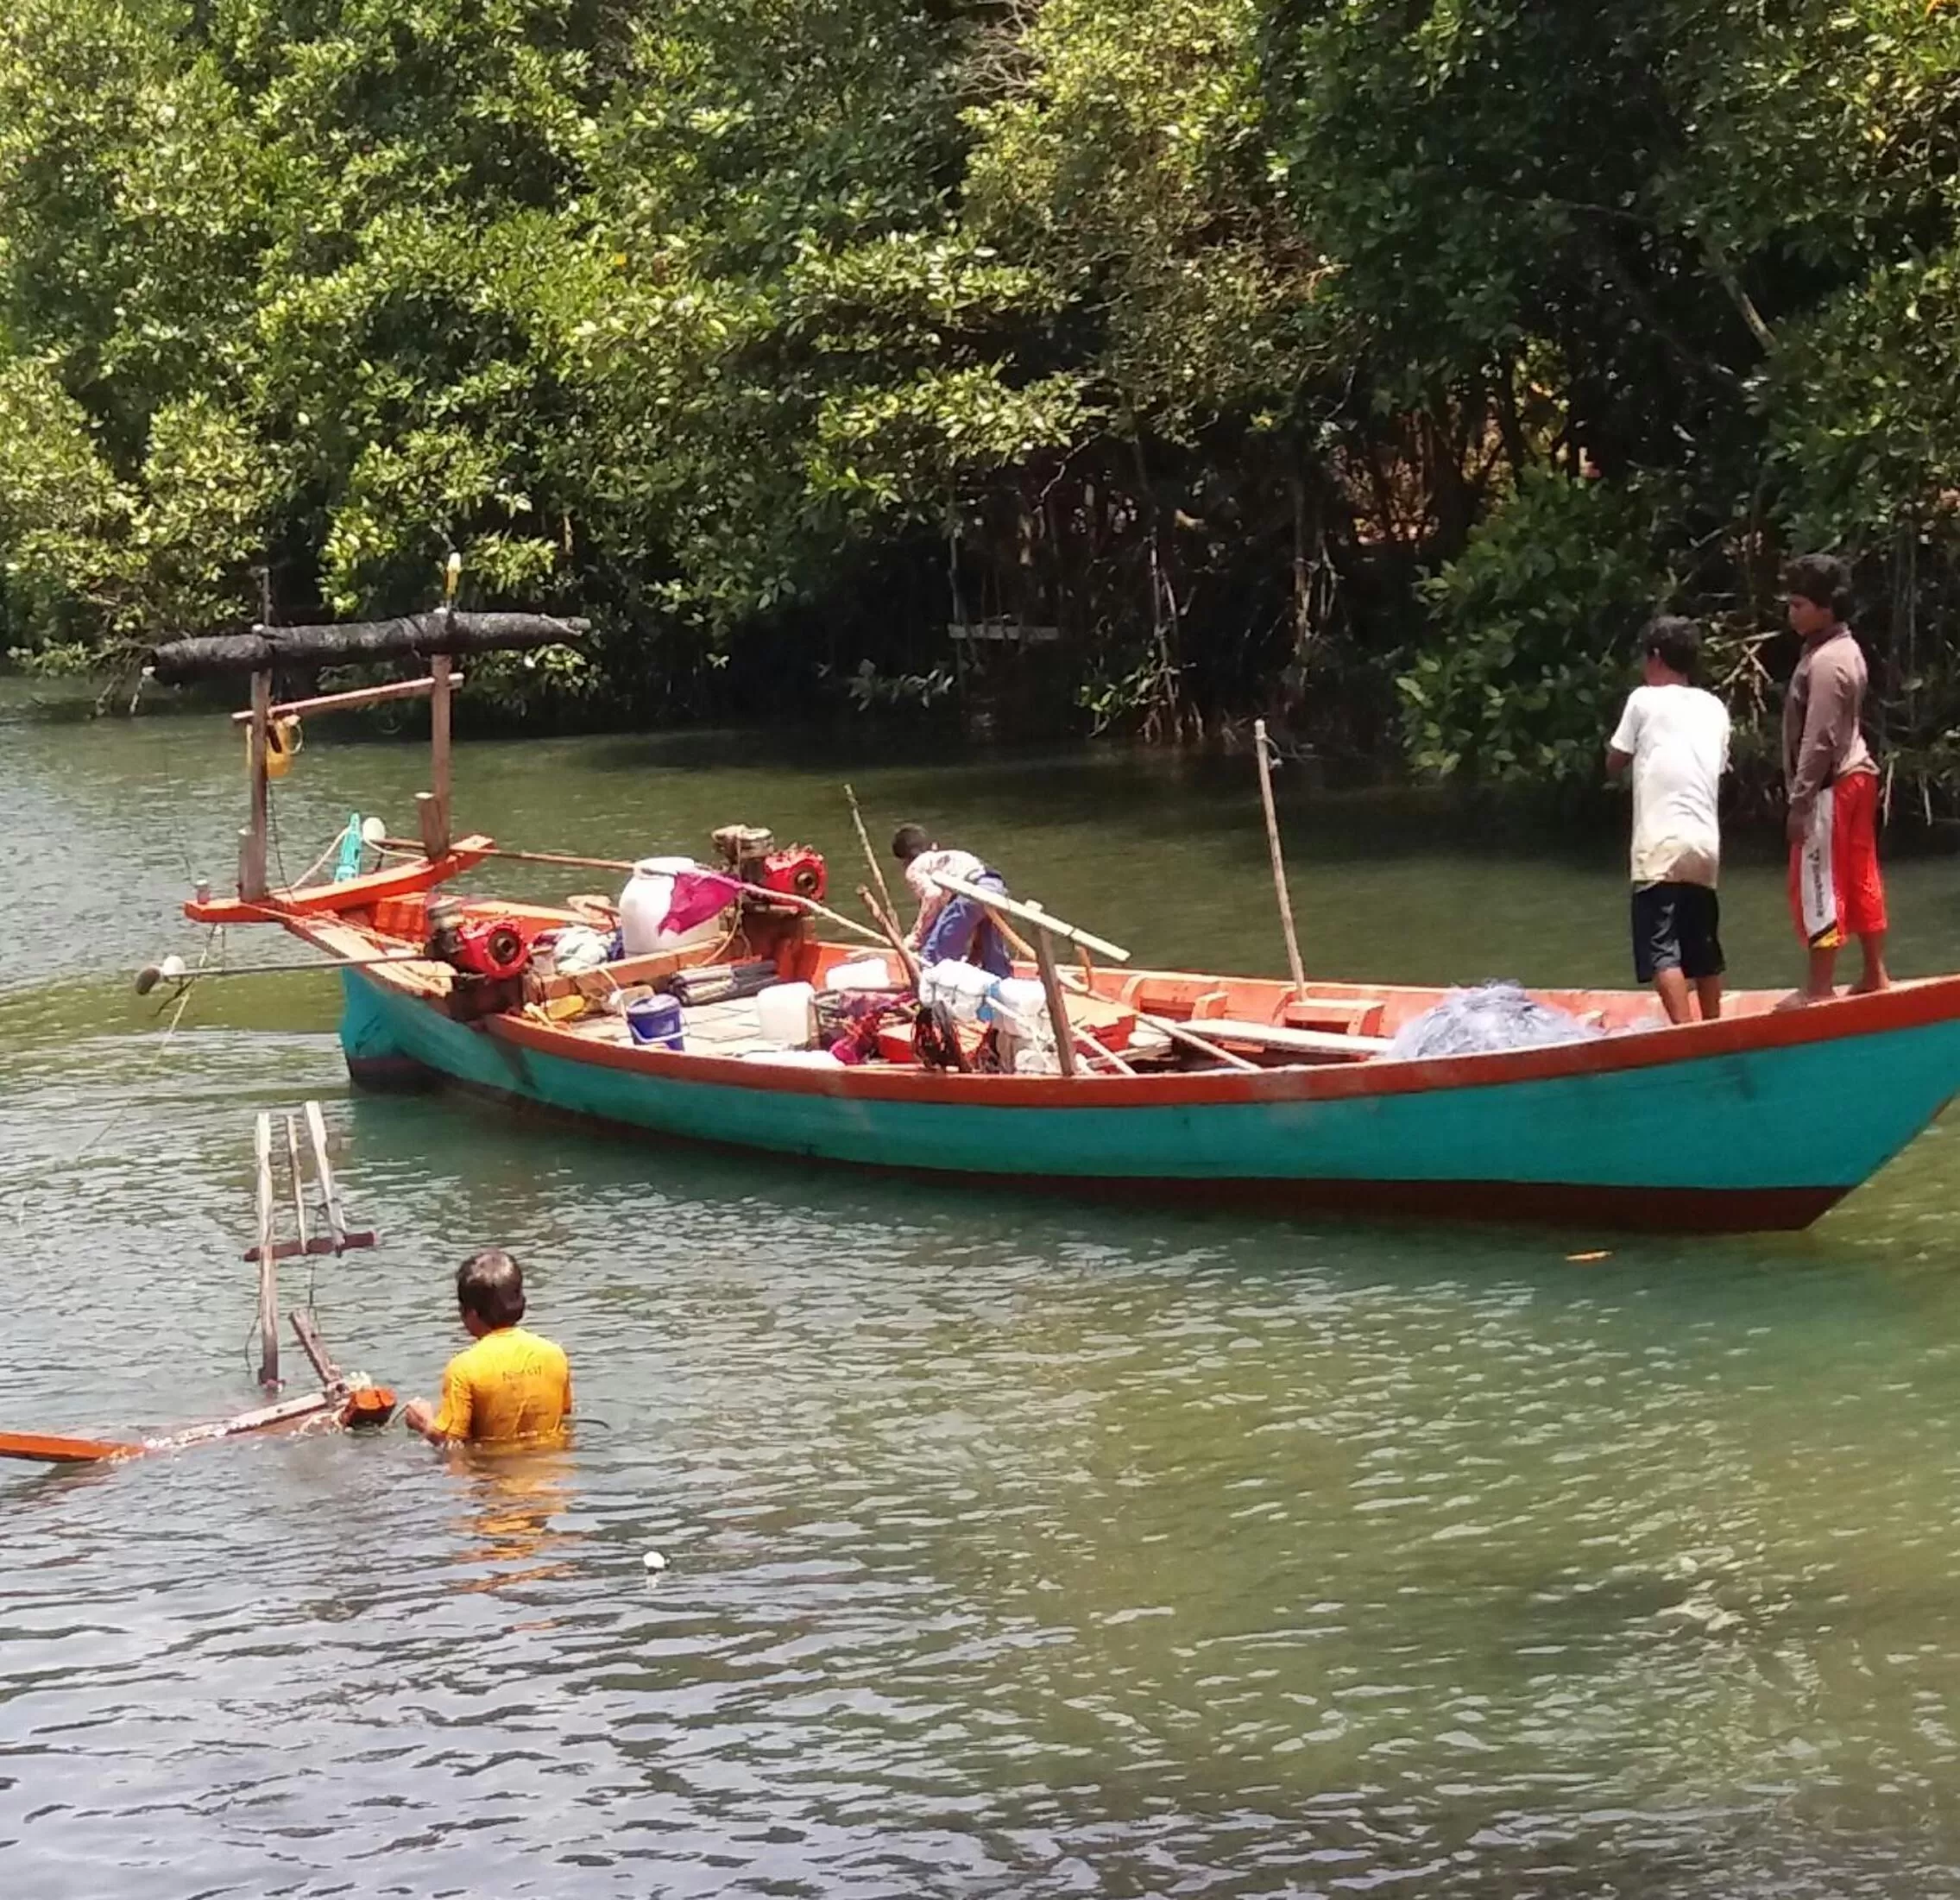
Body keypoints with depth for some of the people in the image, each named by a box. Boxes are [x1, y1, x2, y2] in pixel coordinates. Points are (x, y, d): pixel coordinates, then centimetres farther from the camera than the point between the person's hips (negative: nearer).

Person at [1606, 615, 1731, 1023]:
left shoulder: (1645, 700, 1)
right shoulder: (1714, 708, 15)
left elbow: (1614, 764, 10)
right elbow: (1719, 767, 18)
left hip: (1661, 845, -6)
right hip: (1706, 843, 6)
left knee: (1661, 948, -11)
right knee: (1703, 946, 17)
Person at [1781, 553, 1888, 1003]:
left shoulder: (1825, 662, -19)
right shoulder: (1846, 650, 11)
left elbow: (1819, 740, -22)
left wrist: (1799, 801, -19)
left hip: (1831, 785, -10)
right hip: (1855, 776, 10)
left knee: (1817, 882, -4)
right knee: (1860, 877, 13)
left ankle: (1820, 986, 0)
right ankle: (1875, 975, 19)